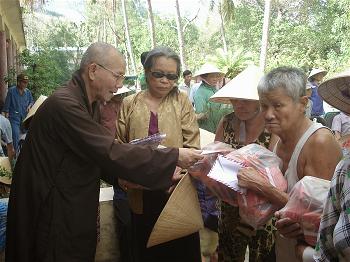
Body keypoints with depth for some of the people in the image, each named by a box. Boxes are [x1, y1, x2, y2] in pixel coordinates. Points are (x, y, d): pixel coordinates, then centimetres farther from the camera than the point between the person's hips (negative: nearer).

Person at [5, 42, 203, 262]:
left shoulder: (90, 104, 7)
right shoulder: (64, 103, -24)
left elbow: (99, 156, 6)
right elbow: (110, 153, -29)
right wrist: (174, 157, -24)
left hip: (76, 210, 9)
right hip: (53, 213, -9)